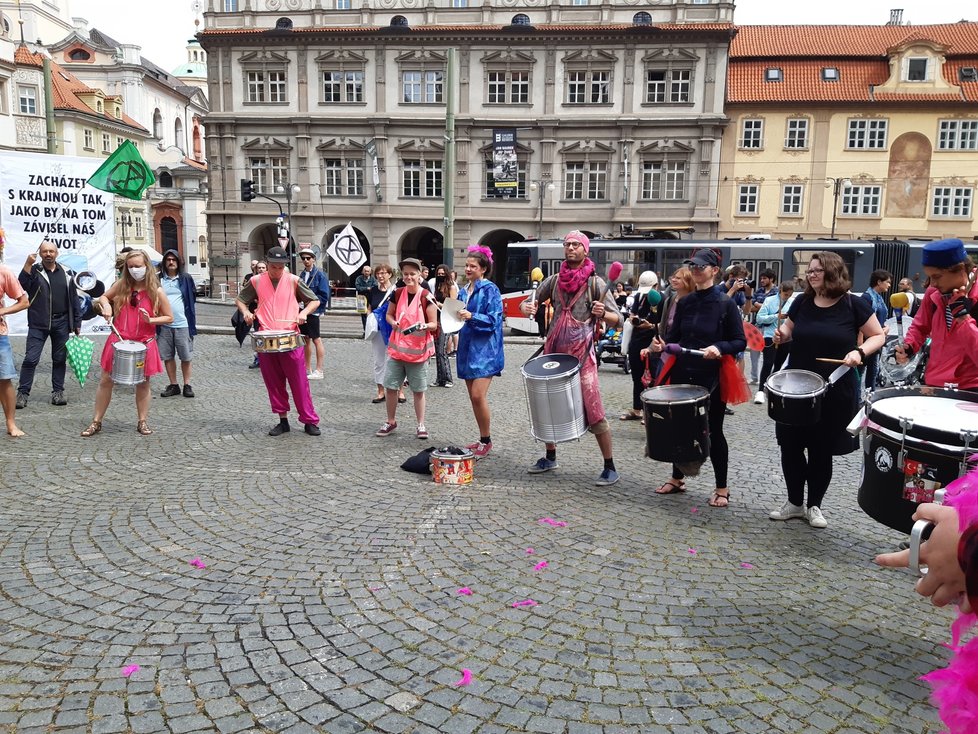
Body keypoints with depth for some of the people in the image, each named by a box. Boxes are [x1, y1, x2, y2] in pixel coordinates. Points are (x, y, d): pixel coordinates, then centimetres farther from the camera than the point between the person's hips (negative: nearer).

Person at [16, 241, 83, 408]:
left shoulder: (67, 273, 7)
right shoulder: (34, 270, 1)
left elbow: (74, 300, 9)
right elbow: (22, 285, -17)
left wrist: (77, 323, 7)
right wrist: (28, 264, -25)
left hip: (61, 324, 2)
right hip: (38, 324, -2)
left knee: (60, 359, 8)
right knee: (30, 359, -4)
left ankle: (58, 392, 17)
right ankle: (23, 393, 4)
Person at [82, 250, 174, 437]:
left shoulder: (156, 291, -7)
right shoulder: (121, 284, 1)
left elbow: (169, 318, -3)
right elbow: (104, 297, 18)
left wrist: (150, 320, -19)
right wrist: (106, 306, -5)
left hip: (144, 344, -2)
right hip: (118, 341, 2)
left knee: (143, 383, 9)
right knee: (105, 381, 6)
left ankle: (142, 422, 21)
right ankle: (96, 422, 17)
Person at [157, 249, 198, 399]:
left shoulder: (186, 279, 4)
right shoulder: (158, 279, 5)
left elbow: (192, 298, 5)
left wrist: (192, 320, -1)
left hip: (183, 324, -1)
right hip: (164, 325, 1)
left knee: (186, 357, 3)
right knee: (167, 356, 6)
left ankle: (187, 385, 14)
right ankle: (173, 385, 17)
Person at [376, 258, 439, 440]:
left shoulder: (426, 297, -9)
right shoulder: (397, 294, 2)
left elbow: (434, 325, -6)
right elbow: (389, 314, 14)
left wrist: (424, 326, -28)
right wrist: (393, 322, -8)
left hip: (418, 351, -3)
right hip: (397, 349, 3)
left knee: (418, 390, 6)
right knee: (390, 387, 5)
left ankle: (421, 425, 18)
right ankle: (391, 421, 22)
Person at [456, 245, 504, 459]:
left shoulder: (489, 289, -7)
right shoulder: (465, 290, 14)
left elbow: (493, 319, -14)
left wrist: (472, 317, -24)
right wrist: (456, 317, 5)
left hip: (485, 349, -8)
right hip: (468, 347, 8)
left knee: (478, 395, -14)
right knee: (473, 397, 10)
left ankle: (486, 440, 1)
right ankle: (482, 439, 20)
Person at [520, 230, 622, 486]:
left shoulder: (594, 283, -3)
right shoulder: (554, 280, 9)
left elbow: (617, 319, -5)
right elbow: (528, 303, 13)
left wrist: (602, 313, -28)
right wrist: (527, 307, -11)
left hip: (582, 354, -5)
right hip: (554, 351, 5)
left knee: (593, 411, -8)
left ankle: (610, 467, 1)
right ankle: (550, 457, 30)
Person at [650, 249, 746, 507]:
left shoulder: (726, 304, -7)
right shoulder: (685, 303, 6)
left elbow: (740, 342, -6)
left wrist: (719, 348, -25)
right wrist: (662, 344, -9)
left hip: (712, 378, -5)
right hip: (683, 374, 5)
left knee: (713, 431, 4)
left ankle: (722, 488, 18)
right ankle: (677, 478, 30)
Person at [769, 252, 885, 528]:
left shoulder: (854, 304, -8)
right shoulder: (802, 302, 2)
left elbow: (878, 336, -1)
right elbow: (789, 330, 16)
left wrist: (860, 352, -20)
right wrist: (781, 334, -7)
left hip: (835, 391, -3)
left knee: (821, 451, 8)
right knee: (790, 445, 7)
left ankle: (814, 506, 25)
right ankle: (794, 502, 24)